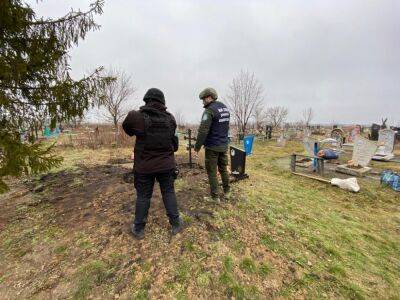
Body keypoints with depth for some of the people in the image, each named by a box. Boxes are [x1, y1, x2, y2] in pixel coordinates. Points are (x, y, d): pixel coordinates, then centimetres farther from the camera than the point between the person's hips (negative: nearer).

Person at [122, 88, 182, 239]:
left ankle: (138, 229, 30)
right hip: (166, 164, 2)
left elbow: (127, 129, 7)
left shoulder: (135, 116, -11)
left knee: (143, 196, 14)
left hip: (144, 166, -1)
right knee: (169, 193, 16)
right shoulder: (170, 118, -4)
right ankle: (176, 224, 28)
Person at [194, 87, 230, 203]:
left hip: (212, 147, -8)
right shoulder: (225, 108, 10)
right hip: (224, 145, 8)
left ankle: (215, 197, 14)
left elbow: (203, 131, -21)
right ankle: (227, 192, 33)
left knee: (212, 172, 4)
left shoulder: (209, 110, -16)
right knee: (224, 169, 19)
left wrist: (197, 146, -13)